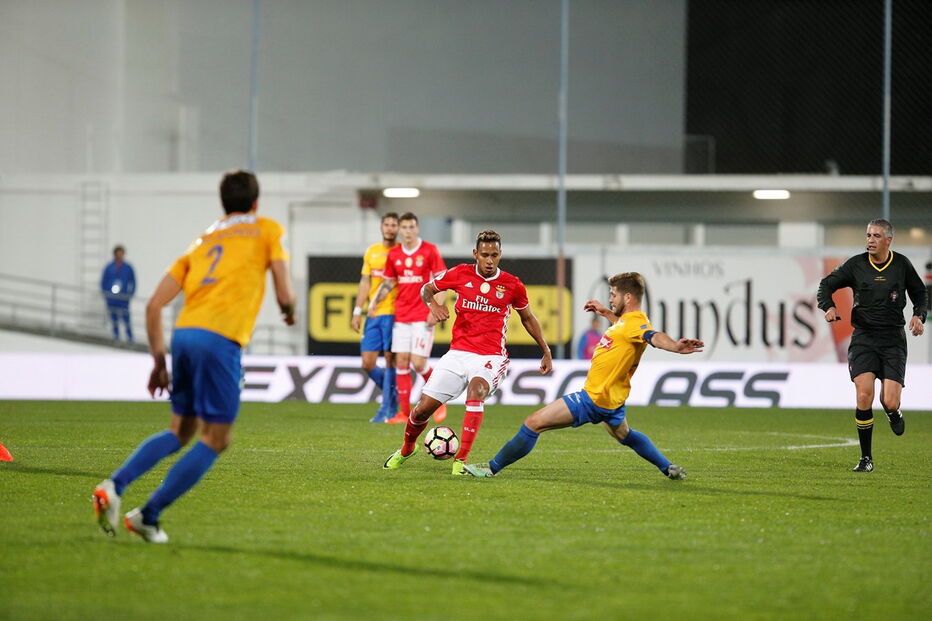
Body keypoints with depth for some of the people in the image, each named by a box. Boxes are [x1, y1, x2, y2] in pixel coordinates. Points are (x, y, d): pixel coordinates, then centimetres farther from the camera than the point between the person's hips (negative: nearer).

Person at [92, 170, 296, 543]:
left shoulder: (201, 242, 25)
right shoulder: (267, 230, 13)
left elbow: (154, 305, 17)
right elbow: (285, 296, 6)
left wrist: (159, 361, 23)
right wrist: (289, 309, 30)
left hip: (183, 333, 6)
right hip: (220, 340, -6)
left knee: (179, 432, 19)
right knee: (215, 440, 2)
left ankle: (114, 485, -1)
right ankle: (148, 516, -5)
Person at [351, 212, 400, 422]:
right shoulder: (371, 252, 14)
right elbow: (365, 283, 16)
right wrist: (357, 311, 10)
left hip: (394, 313, -5)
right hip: (374, 314, 5)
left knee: (390, 359, -6)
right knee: (368, 362, 0)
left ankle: (387, 409, 0)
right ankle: (392, 394, 22)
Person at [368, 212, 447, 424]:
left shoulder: (430, 251, -5)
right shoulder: (393, 254, 7)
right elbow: (388, 283, 18)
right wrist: (374, 301, 2)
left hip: (423, 317, -5)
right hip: (401, 316, 5)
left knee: (418, 363, -11)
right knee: (401, 362, 0)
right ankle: (404, 412, 5)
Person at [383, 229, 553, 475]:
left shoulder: (512, 285, -2)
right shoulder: (460, 274, -1)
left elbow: (528, 318, 15)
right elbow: (427, 288, 14)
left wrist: (546, 351, 18)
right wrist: (433, 304, -8)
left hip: (490, 357, -2)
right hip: (458, 352, 2)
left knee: (476, 390, -35)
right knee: (423, 408, 0)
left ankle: (461, 461, -34)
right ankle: (407, 449, 33)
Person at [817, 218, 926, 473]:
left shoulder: (901, 265, 3)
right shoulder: (856, 264, 1)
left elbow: (920, 294, 16)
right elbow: (827, 284, 8)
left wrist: (918, 315, -3)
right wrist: (828, 306, -11)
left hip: (893, 340, 0)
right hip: (863, 339, 0)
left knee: (889, 403, -11)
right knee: (864, 396, -16)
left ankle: (894, 413, 30)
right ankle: (866, 459, -4)